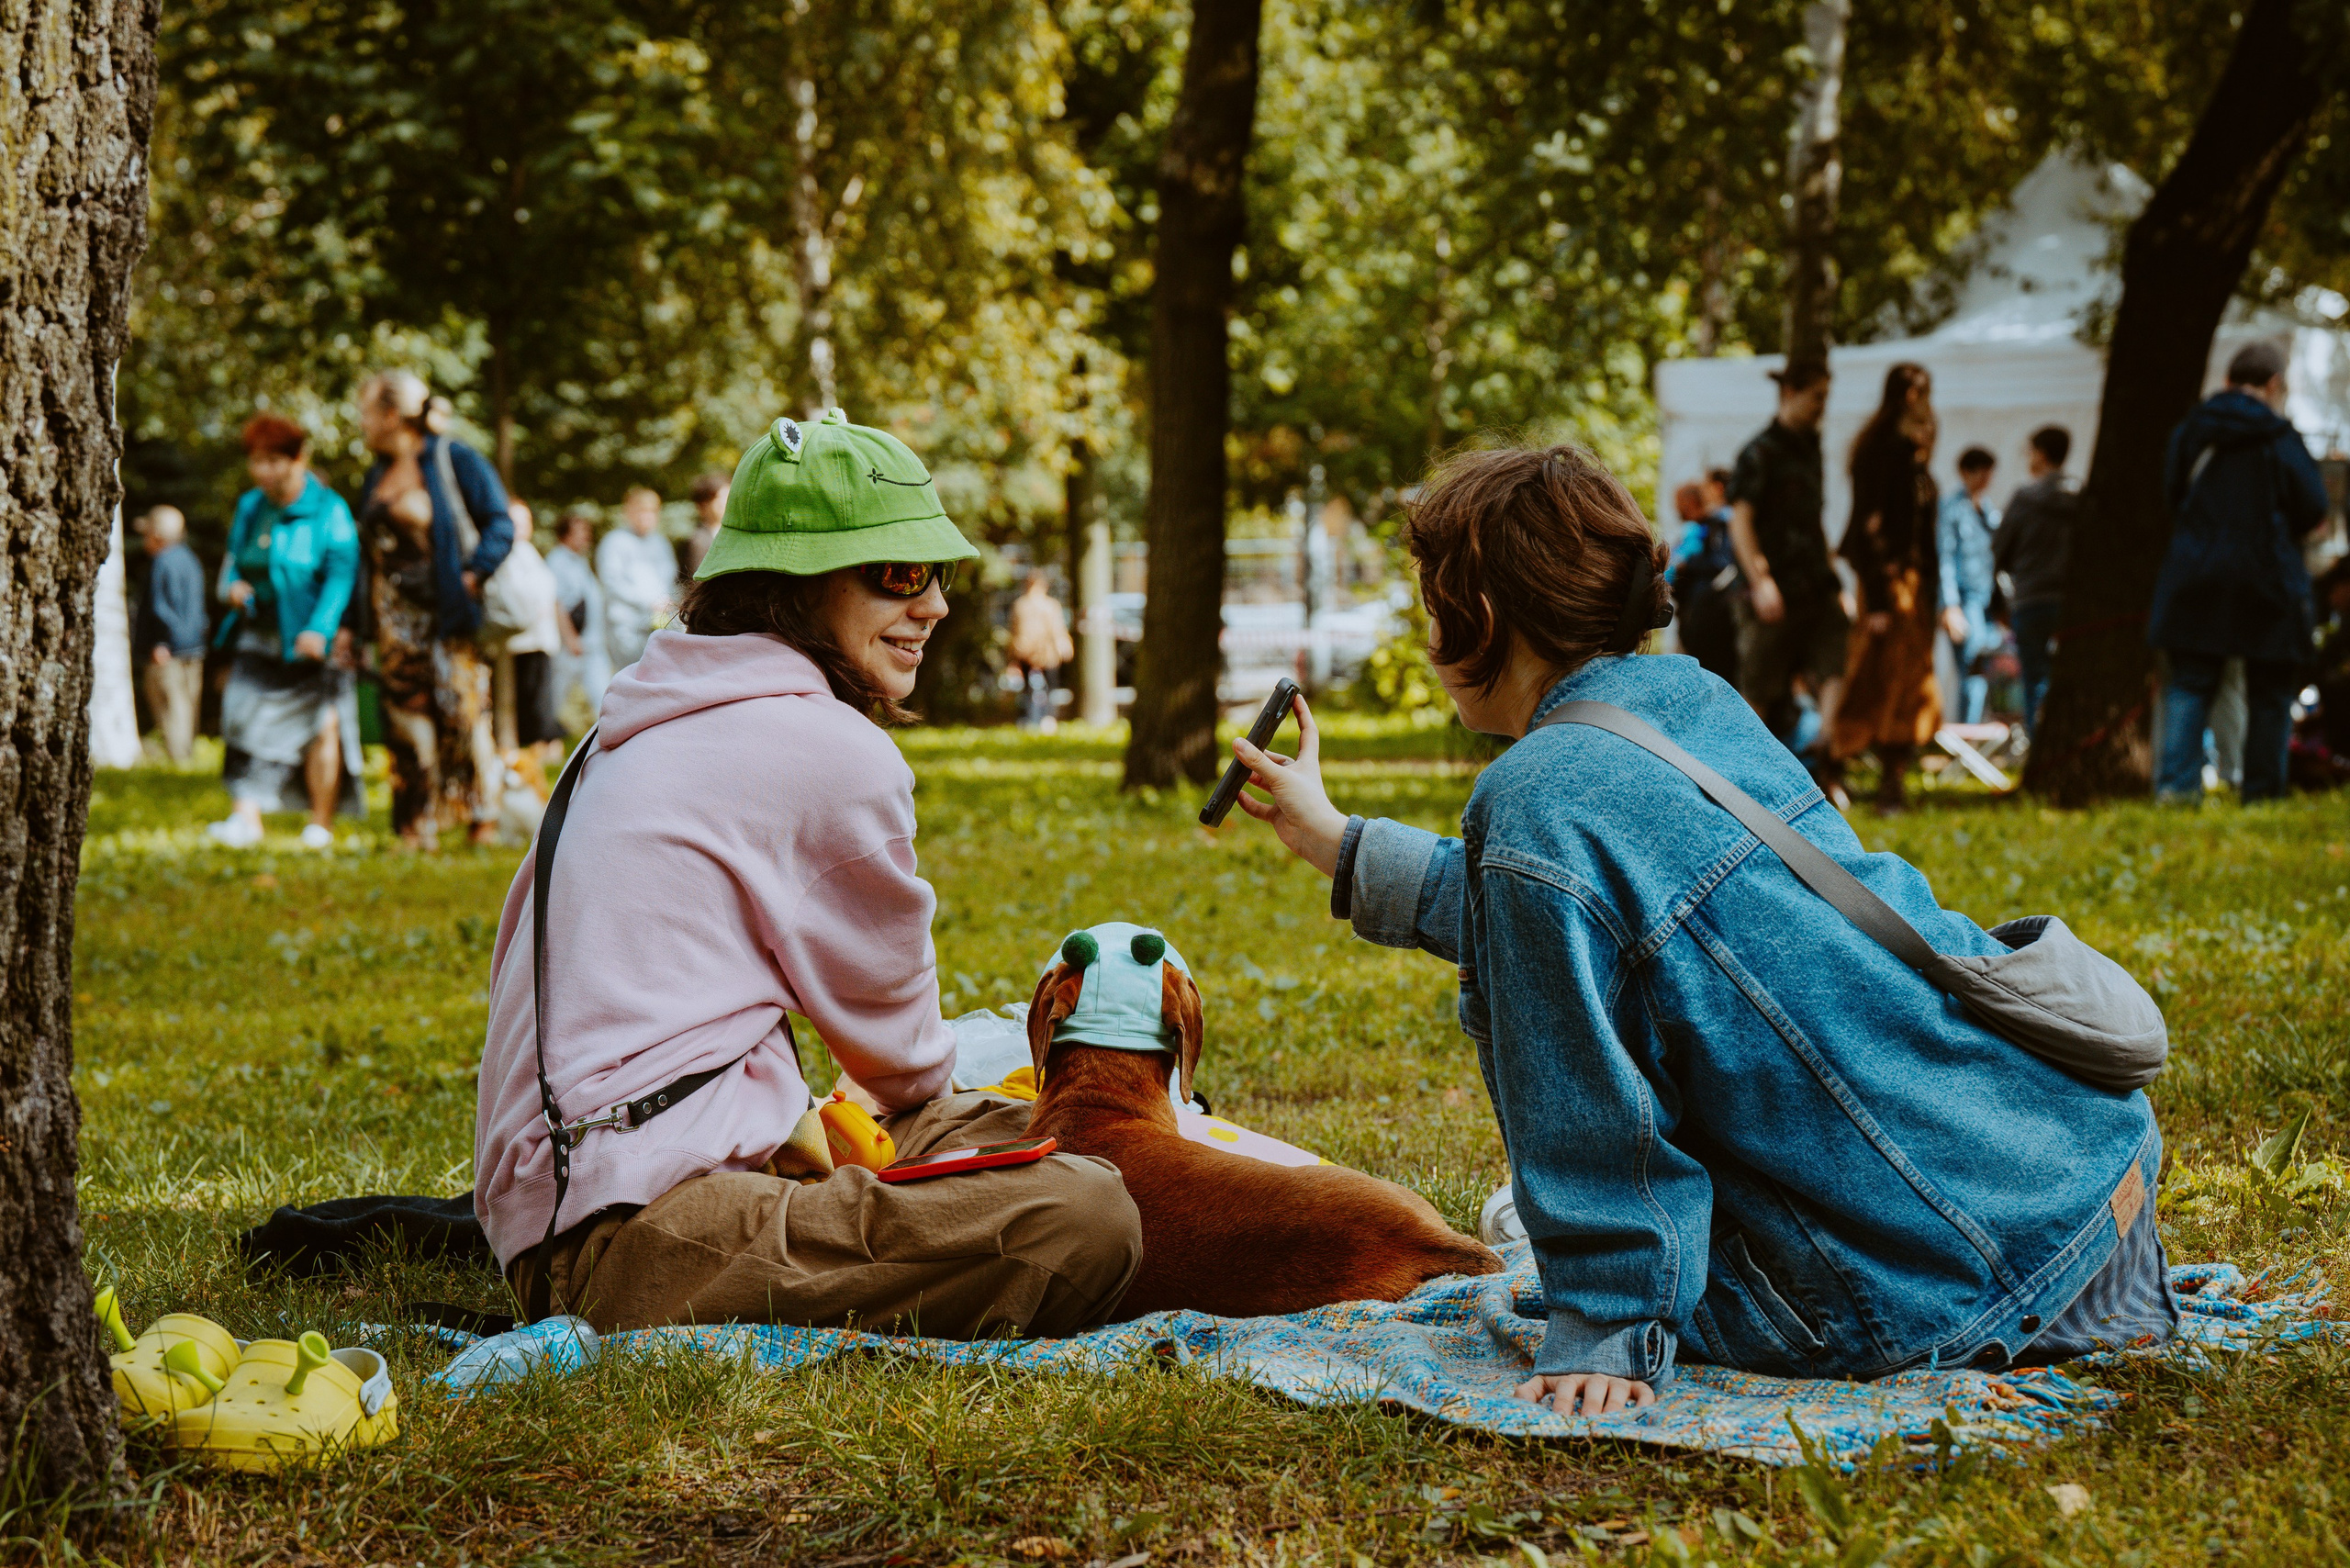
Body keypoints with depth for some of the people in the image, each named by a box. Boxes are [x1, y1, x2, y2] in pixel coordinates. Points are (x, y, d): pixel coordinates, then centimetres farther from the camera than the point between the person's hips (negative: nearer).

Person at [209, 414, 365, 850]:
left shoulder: (328, 511, -8)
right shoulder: (250, 507, 11)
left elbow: (342, 574, -14)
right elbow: (234, 558, 24)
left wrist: (321, 628, -26)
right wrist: (232, 586, 0)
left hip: (313, 643, -5)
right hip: (259, 641, 5)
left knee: (321, 725, -5)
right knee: (249, 721, -7)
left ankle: (321, 822, 6)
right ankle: (247, 815, -10)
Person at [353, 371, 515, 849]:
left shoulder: (455, 461, -5)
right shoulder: (378, 475, 16)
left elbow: (500, 524, -7)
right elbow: (366, 544, 20)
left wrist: (473, 576, -19)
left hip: (449, 611, -6)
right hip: (397, 618, 6)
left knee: (464, 710, -9)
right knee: (409, 715, 2)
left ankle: (485, 819, -2)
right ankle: (419, 828, 5)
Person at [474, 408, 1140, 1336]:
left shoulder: (641, 725, 21)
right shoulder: (833, 752, -6)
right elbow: (892, 1033, 8)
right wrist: (918, 1100, 32)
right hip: (644, 1241, -10)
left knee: (1007, 1133, 17)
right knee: (1088, 1222, -22)